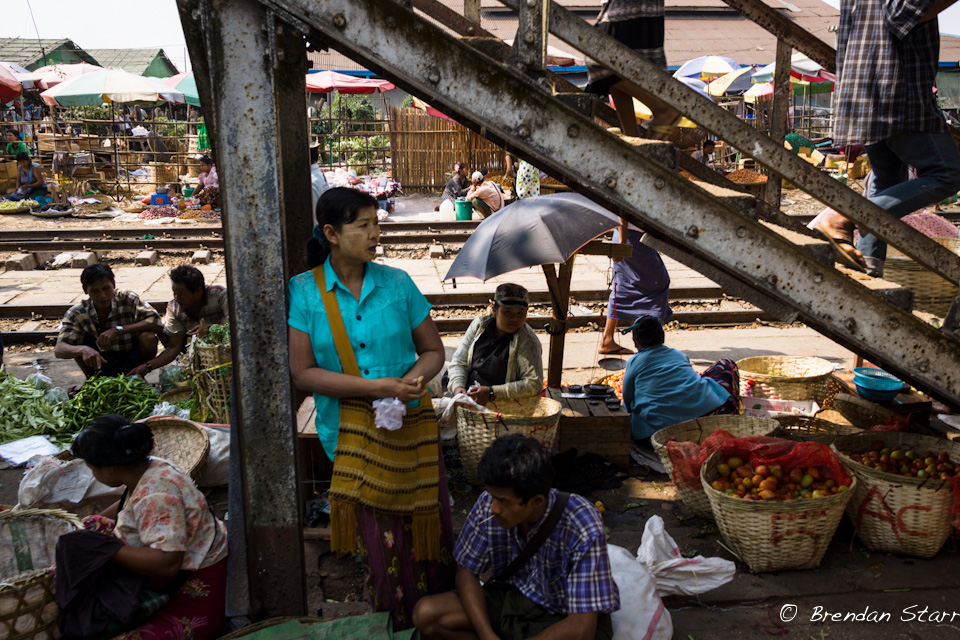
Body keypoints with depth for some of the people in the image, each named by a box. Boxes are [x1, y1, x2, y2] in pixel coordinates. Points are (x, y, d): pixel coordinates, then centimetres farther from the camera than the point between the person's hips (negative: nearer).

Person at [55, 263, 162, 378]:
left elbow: (156, 323, -28)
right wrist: (83, 349, -48)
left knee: (148, 336, -29)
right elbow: (59, 350, -24)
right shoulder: (77, 313, -15)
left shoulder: (127, 299, -18)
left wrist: (118, 330, -36)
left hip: (132, 359, 0)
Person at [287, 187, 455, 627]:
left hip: (411, 426, 2)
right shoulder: (304, 291, -4)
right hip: (352, 433, -1)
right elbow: (303, 373, -8)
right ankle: (396, 623, 25)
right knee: (379, 538, 3)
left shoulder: (397, 284, 1)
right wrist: (376, 386, -16)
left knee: (425, 528, 6)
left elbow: (433, 351, 9)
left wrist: (415, 377, -15)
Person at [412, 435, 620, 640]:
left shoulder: (582, 530, -30)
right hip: (512, 598, 5)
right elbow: (466, 571, -5)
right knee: (426, 614, -15)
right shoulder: (488, 505, -17)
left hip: (567, 618, -4)